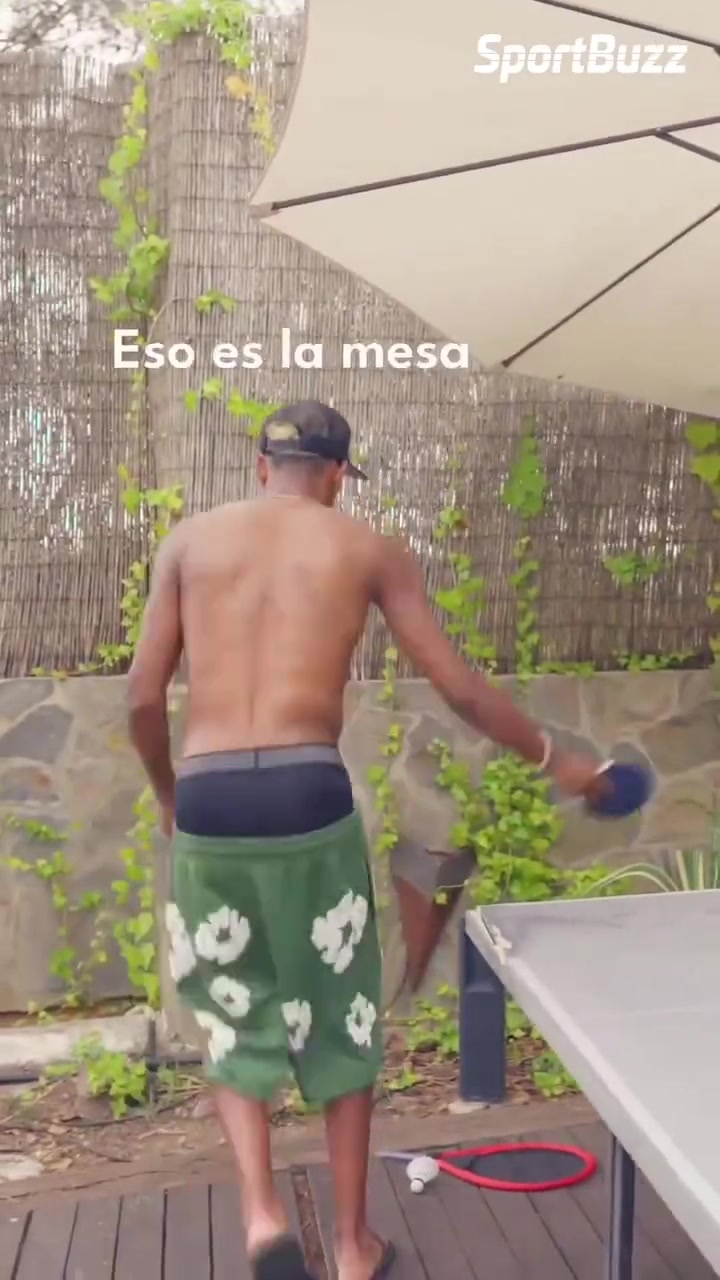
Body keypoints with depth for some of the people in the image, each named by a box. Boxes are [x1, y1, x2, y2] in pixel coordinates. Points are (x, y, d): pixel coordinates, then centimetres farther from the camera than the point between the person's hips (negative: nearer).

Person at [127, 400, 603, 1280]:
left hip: (208, 802, 1)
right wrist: (553, 759, 21)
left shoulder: (189, 539, 10)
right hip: (309, 795, -1)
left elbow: (143, 698, 7)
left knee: (232, 1013, 21)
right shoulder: (370, 550, 7)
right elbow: (460, 690, 7)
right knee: (339, 1020, 16)